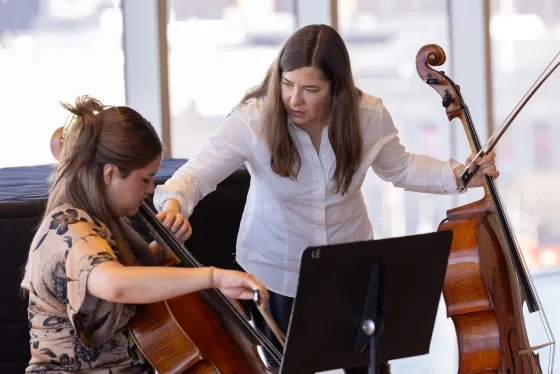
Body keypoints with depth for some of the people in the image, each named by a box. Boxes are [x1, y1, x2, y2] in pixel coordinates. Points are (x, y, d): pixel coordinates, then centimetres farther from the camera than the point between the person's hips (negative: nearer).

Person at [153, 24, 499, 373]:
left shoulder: (369, 115, -15)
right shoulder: (253, 120, -25)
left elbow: (398, 168, 4)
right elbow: (197, 174, -30)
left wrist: (456, 175, -9)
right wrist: (174, 203, -52)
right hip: (277, 274, -2)